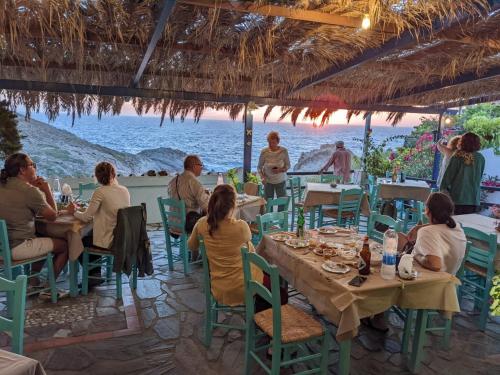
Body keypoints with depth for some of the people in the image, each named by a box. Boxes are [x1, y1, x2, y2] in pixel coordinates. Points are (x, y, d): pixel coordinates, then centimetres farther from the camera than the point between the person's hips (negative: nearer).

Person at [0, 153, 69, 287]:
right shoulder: (29, 191, -18)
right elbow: (53, 216, -9)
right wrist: (47, 190, -3)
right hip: (17, 248, -9)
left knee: (43, 240, 30)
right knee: (64, 246, 7)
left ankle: (33, 280, 30)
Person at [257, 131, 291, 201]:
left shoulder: (284, 151, -12)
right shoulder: (264, 152, -12)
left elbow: (288, 165, -2)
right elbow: (259, 167, -4)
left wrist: (280, 170, -22)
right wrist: (262, 177, -21)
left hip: (281, 181, 0)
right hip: (268, 181, 0)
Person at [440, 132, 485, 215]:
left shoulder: (457, 157, -10)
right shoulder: (481, 158, 0)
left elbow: (448, 175, -6)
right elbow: (480, 176, 11)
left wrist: (443, 189, 3)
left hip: (457, 198, -3)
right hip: (474, 199, 3)